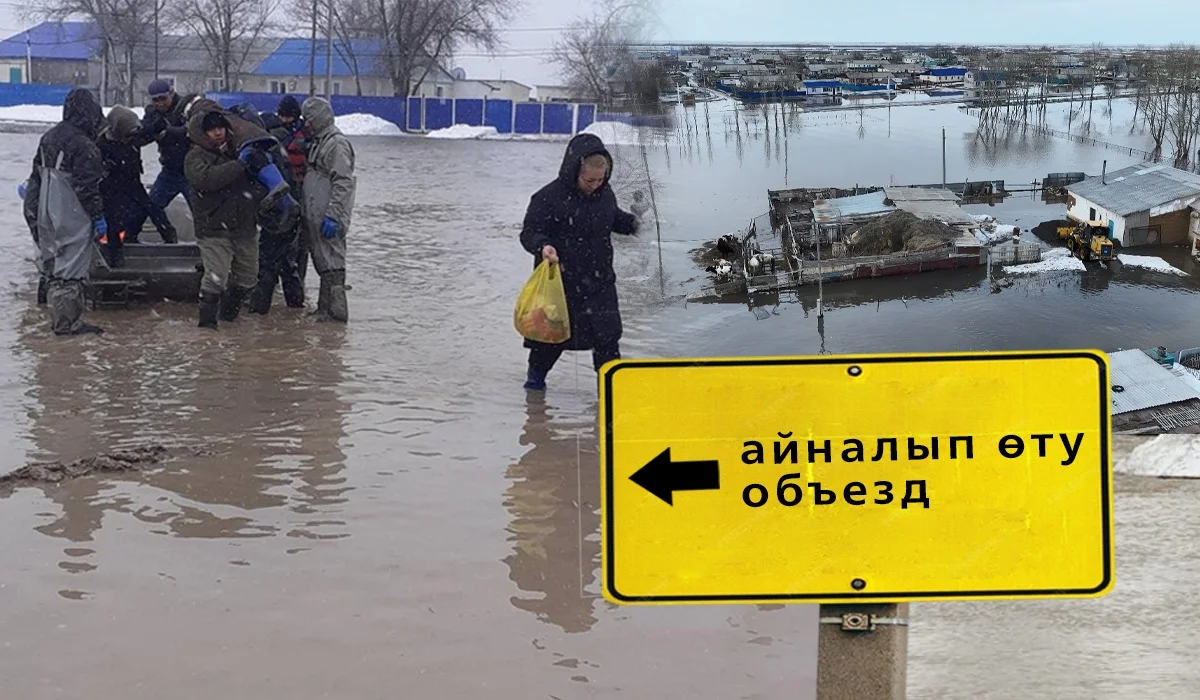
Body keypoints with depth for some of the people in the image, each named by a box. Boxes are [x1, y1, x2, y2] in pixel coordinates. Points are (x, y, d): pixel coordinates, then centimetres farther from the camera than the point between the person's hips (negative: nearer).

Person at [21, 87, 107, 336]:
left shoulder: (48, 138, 10)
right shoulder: (84, 145, -18)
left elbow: (37, 176, 17)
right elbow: (87, 187, -19)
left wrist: (33, 210, 24)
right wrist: (98, 217, -11)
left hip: (47, 217, 9)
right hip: (73, 220, -9)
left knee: (54, 267, 16)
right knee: (71, 269, -3)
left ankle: (60, 320, 26)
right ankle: (68, 323, 0)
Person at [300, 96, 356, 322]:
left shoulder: (337, 143, -14)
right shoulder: (319, 142, 20)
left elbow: (343, 183, -21)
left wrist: (333, 216, -26)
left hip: (327, 219, -10)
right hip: (314, 217, 10)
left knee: (331, 263, -8)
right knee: (323, 263, 13)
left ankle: (336, 310, -6)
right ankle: (325, 308, 19)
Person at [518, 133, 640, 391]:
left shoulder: (605, 193, 0)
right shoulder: (548, 198, -17)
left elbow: (615, 217, 21)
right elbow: (529, 232, -13)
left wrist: (632, 223, 2)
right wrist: (542, 246, -32)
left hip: (599, 279, 3)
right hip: (561, 279, -3)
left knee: (607, 334, -2)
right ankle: (536, 374, 37)